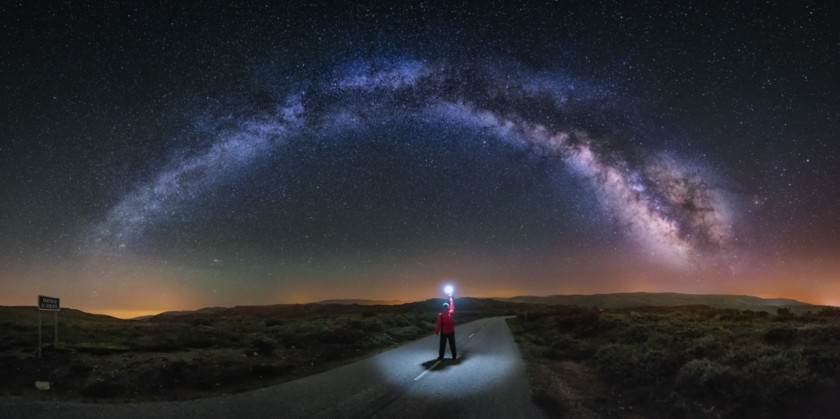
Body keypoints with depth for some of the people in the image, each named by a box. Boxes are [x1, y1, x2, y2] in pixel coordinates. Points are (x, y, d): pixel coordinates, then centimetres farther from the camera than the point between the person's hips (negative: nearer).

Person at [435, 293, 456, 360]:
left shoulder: (440, 314, -12)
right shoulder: (450, 312, -8)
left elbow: (439, 324, -12)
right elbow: (452, 306, 10)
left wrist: (437, 331, -1)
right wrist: (450, 298, 21)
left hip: (443, 331, -1)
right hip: (451, 331, 1)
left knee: (442, 344, 7)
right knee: (452, 344, 8)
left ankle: (441, 356, 9)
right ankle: (454, 356, 10)